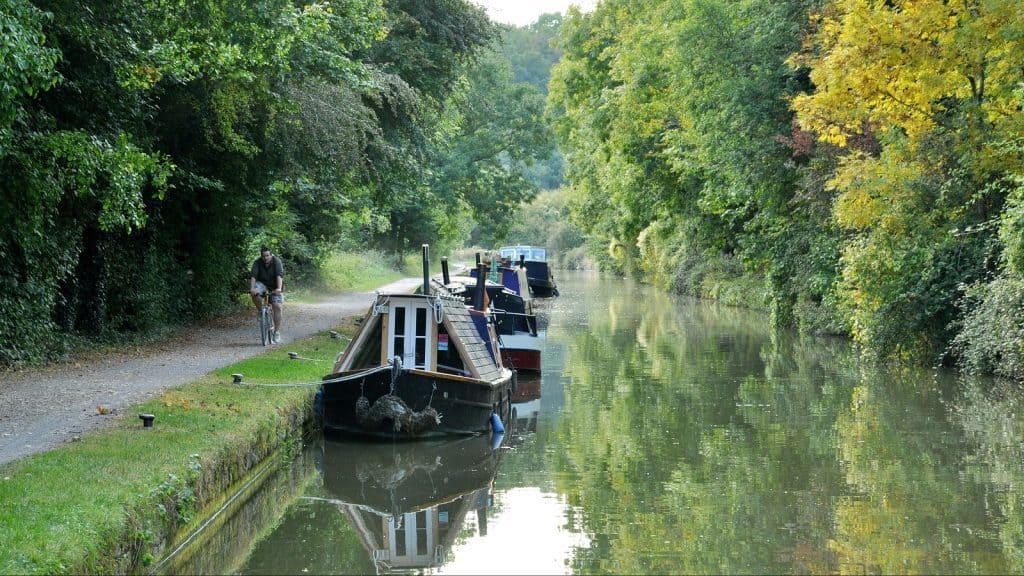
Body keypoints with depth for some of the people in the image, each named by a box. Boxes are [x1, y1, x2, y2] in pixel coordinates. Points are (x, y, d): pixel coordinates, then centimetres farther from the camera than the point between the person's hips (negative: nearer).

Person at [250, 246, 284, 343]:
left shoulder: (276, 262, -20)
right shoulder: (257, 263, -14)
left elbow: (279, 276, -33)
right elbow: (253, 276, -25)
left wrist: (279, 288, -48)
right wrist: (251, 288, -41)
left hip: (275, 287, -1)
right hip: (262, 284, 1)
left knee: (277, 307, -15)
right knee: (255, 294, -32)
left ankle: (277, 332, -9)